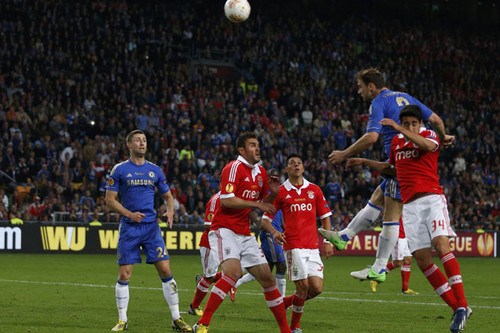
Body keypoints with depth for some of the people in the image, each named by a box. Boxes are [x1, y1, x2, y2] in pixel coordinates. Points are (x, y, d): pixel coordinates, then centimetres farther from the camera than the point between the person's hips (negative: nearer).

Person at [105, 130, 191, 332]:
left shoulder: (155, 170, 10)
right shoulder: (119, 170, 1)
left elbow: (168, 196, 19)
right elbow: (110, 200, 0)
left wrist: (170, 211, -3)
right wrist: (129, 214, -15)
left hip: (151, 226, 2)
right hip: (129, 228, -2)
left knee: (165, 271, -4)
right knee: (124, 275, -4)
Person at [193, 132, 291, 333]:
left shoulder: (261, 173, 15)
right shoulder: (234, 168, -10)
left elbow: (263, 205, 24)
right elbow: (226, 200, -21)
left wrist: (272, 194, 3)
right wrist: (257, 204, -20)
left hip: (245, 233, 8)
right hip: (225, 230, -8)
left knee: (267, 278, 6)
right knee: (233, 271, -28)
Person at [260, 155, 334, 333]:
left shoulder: (314, 190, 12)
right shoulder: (280, 192, 3)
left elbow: (325, 216, 17)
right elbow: (265, 220, 5)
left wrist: (328, 241, 8)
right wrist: (274, 232, -16)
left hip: (313, 247, 4)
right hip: (293, 246, -4)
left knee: (317, 288, -6)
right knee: (303, 286, -11)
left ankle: (286, 302, 21)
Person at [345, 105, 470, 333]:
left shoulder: (428, 135, 2)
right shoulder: (396, 142, 18)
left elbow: (429, 146, -25)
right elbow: (391, 167, 37)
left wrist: (400, 129, -26)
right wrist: (364, 162, 34)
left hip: (431, 199, -5)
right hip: (410, 205, 5)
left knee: (441, 244, -25)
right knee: (422, 259, -7)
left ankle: (461, 305, -25)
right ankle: (457, 309, -1)